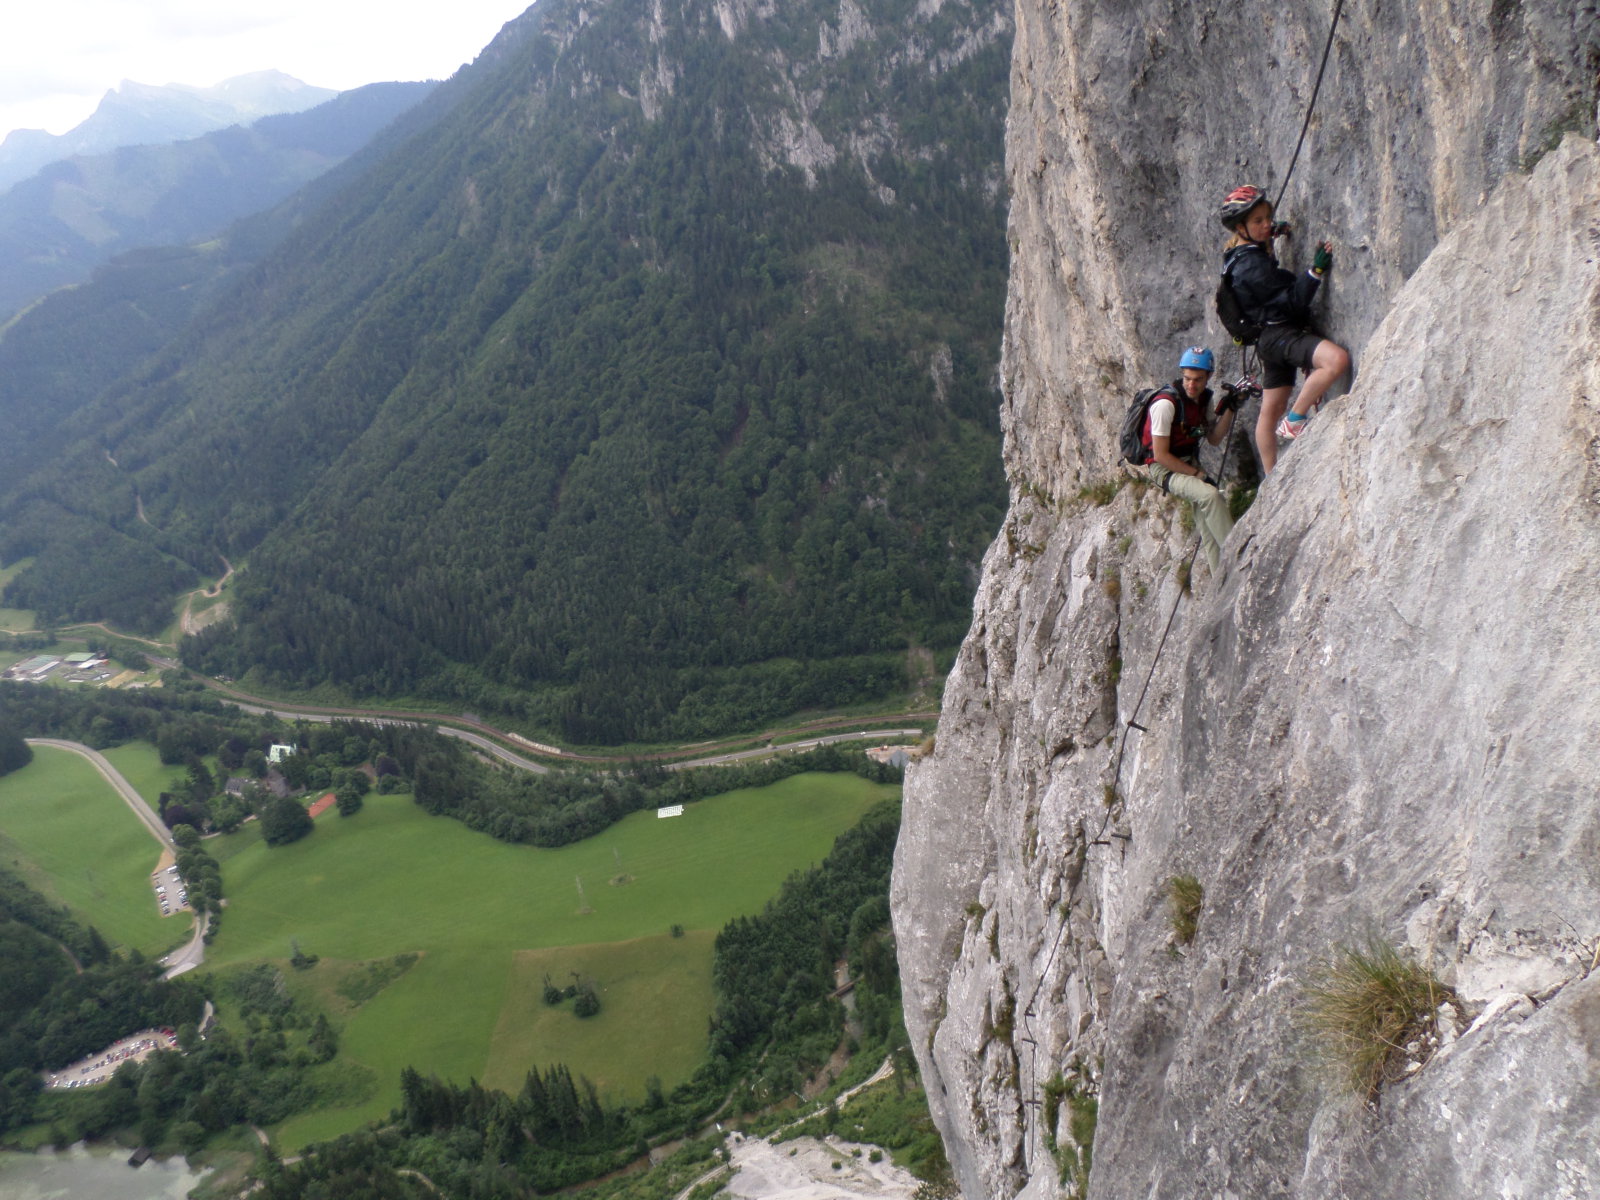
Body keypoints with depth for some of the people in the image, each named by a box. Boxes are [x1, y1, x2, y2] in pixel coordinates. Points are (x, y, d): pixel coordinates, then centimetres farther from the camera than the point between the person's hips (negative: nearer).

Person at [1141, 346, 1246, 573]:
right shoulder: (1166, 403, -21)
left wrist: (1229, 409, -7)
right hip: (1165, 469, -8)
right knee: (1210, 495, -31)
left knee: (1210, 532, -1)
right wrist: (1198, 474, -18)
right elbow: (1161, 455, -20)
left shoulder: (1204, 398, 3)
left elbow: (1213, 439, 7)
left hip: (1191, 465, 8)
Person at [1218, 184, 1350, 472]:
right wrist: (1316, 270, -27)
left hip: (1272, 337, 11)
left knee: (1271, 409, 15)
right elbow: (1293, 300, -21)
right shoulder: (1251, 262, -19)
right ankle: (1295, 421, -17)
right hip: (1279, 333, -11)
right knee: (1337, 358, -32)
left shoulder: (1247, 253, 11)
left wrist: (1272, 236, 31)